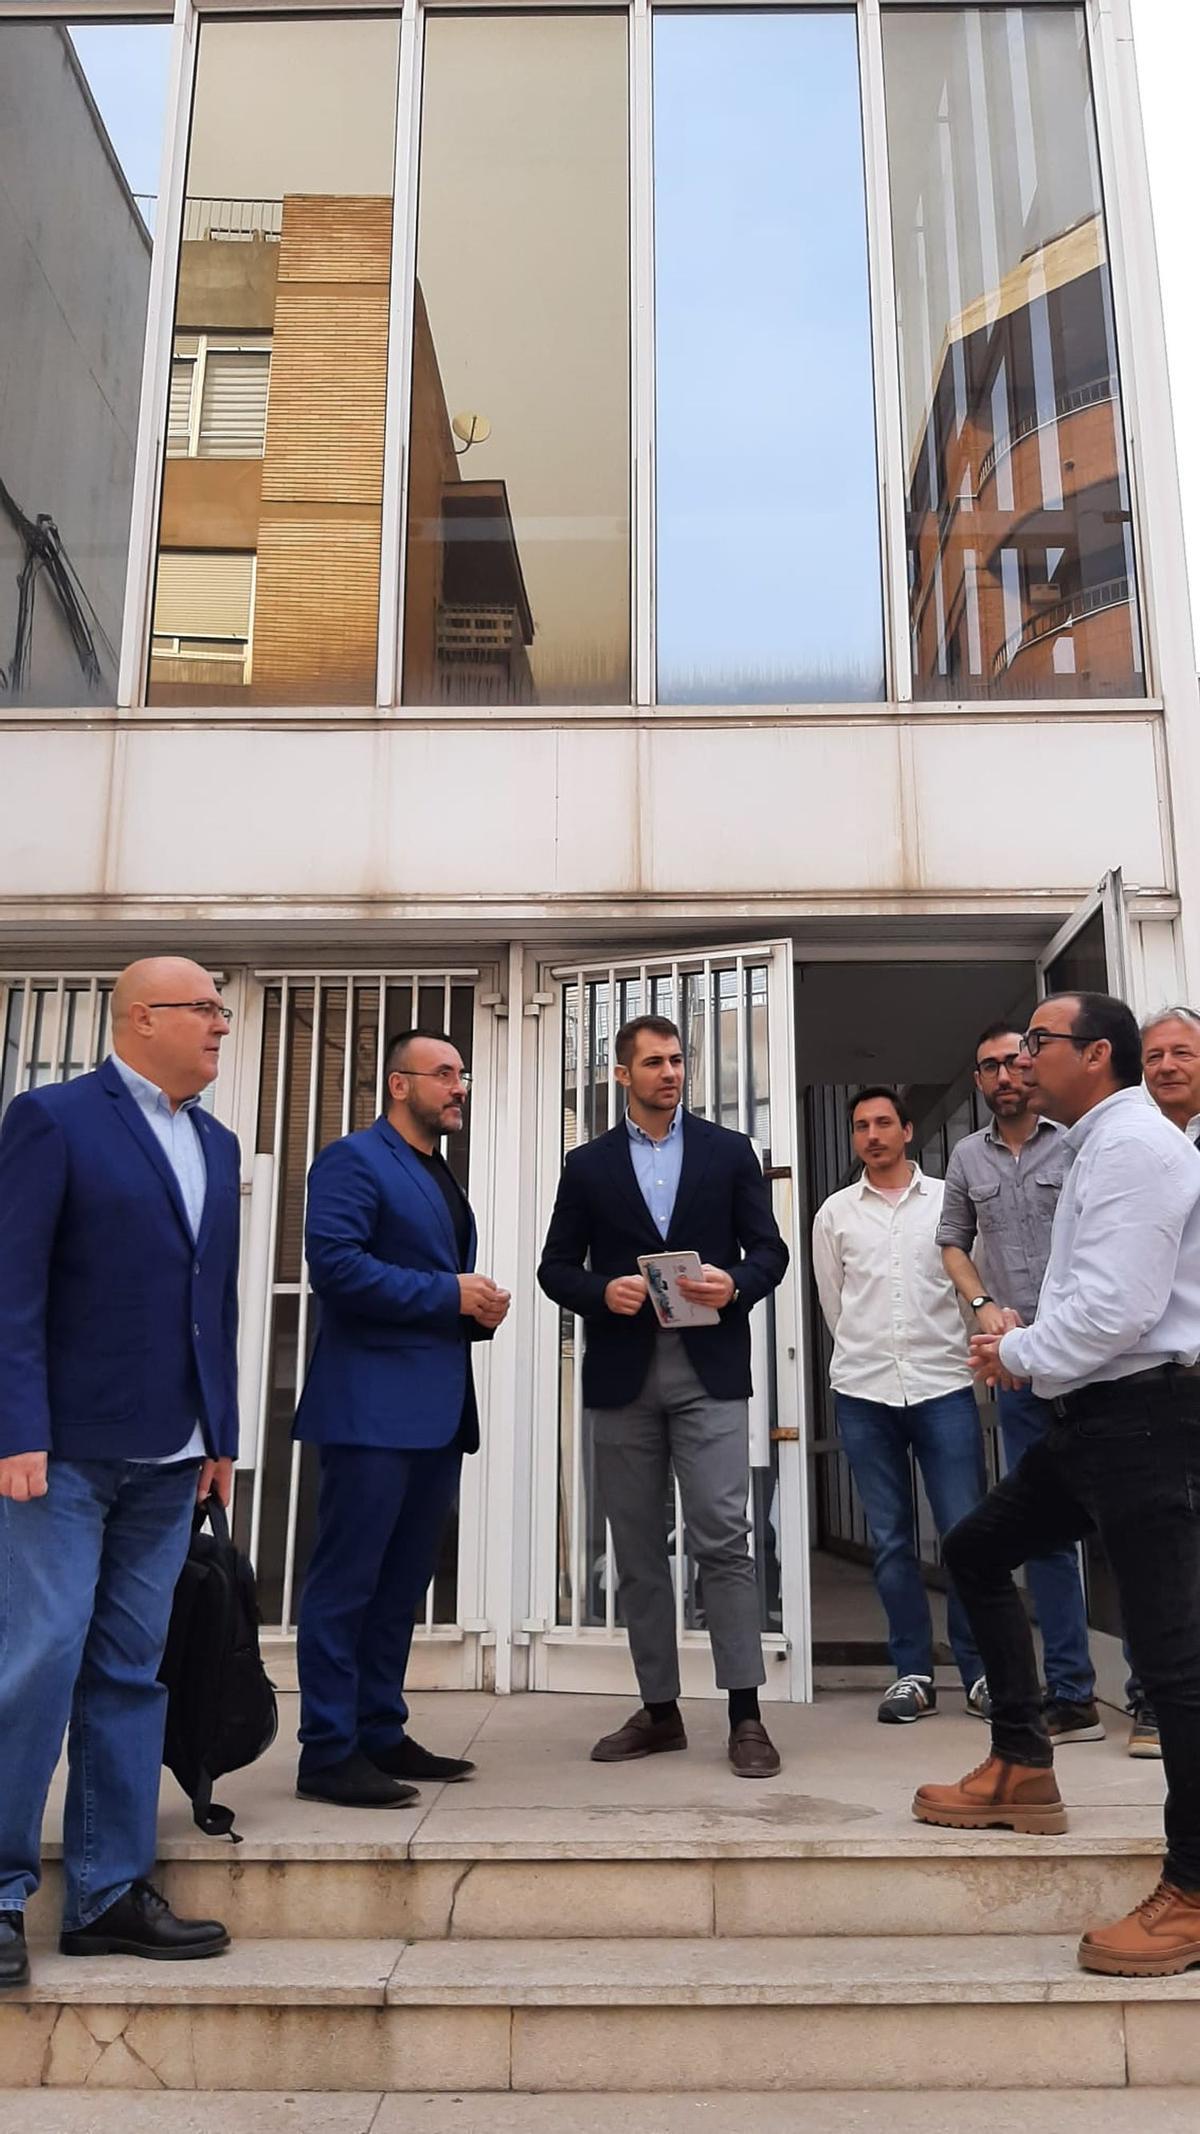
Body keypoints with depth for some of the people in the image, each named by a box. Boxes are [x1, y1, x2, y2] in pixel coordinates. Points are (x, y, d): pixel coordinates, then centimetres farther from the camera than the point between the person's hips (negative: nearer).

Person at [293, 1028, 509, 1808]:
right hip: (373, 1406, -9)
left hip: (437, 1409, 9)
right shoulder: (354, 1160, -6)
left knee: (404, 1583, 13)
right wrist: (449, 1294, -16)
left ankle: (381, 1734, 22)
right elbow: (334, 1264, -19)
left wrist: (480, 1307, 2)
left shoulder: (443, 1178, 21)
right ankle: (329, 1752, 6)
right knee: (347, 1580, -2)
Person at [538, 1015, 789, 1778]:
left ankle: (746, 1715, 0)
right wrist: (602, 1291, -12)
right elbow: (556, 1267, 8)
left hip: (710, 1370, -2)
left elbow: (770, 1250, 5)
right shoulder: (588, 1164, 9)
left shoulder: (731, 1152, 8)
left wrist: (735, 1283, -15)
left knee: (723, 1538, -8)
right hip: (622, 1373, 2)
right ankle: (659, 1710, 18)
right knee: (638, 1550, 7)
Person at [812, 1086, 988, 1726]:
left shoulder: (949, 1199, 4)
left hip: (943, 1386, -1)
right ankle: (912, 1673, 15)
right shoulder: (835, 1213, 9)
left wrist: (953, 1354, 8)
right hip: (863, 1392, 2)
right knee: (891, 1539, 6)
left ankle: (981, 1670, 12)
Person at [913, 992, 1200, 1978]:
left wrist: (1022, 1355, -9)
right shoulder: (1101, 1148, 17)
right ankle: (1023, 1770, 27)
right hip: (1097, 1413, 11)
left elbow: (1118, 1305, -23)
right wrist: (1026, 1347, 6)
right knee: (977, 1549, 18)